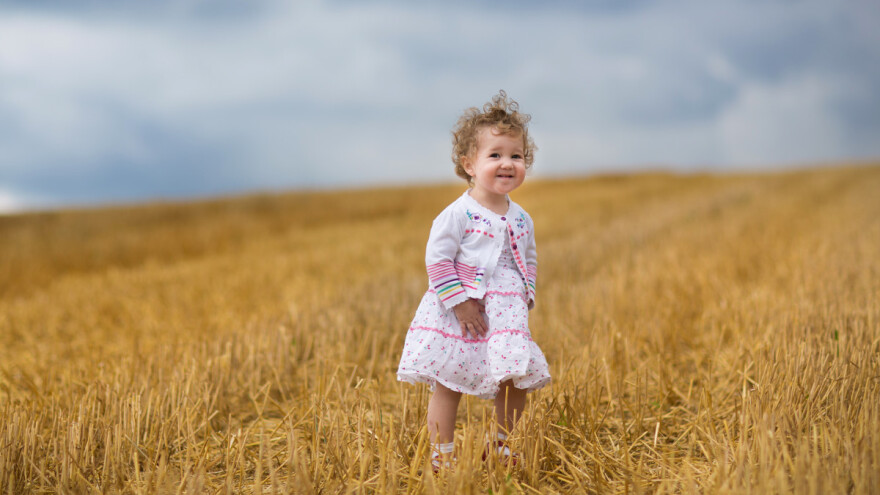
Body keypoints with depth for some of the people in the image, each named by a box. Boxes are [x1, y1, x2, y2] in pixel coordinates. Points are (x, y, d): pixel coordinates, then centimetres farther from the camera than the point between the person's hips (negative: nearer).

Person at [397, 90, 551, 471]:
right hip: (459, 316, -5)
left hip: (506, 315, 5)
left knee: (515, 382, 5)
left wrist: (525, 297, 6)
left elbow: (530, 261, 20)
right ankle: (441, 455, 12)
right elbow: (437, 259, -14)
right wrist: (460, 302, -17)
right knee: (447, 384, 1)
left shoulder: (521, 219, 8)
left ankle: (501, 444, 27)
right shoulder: (458, 214, -12)